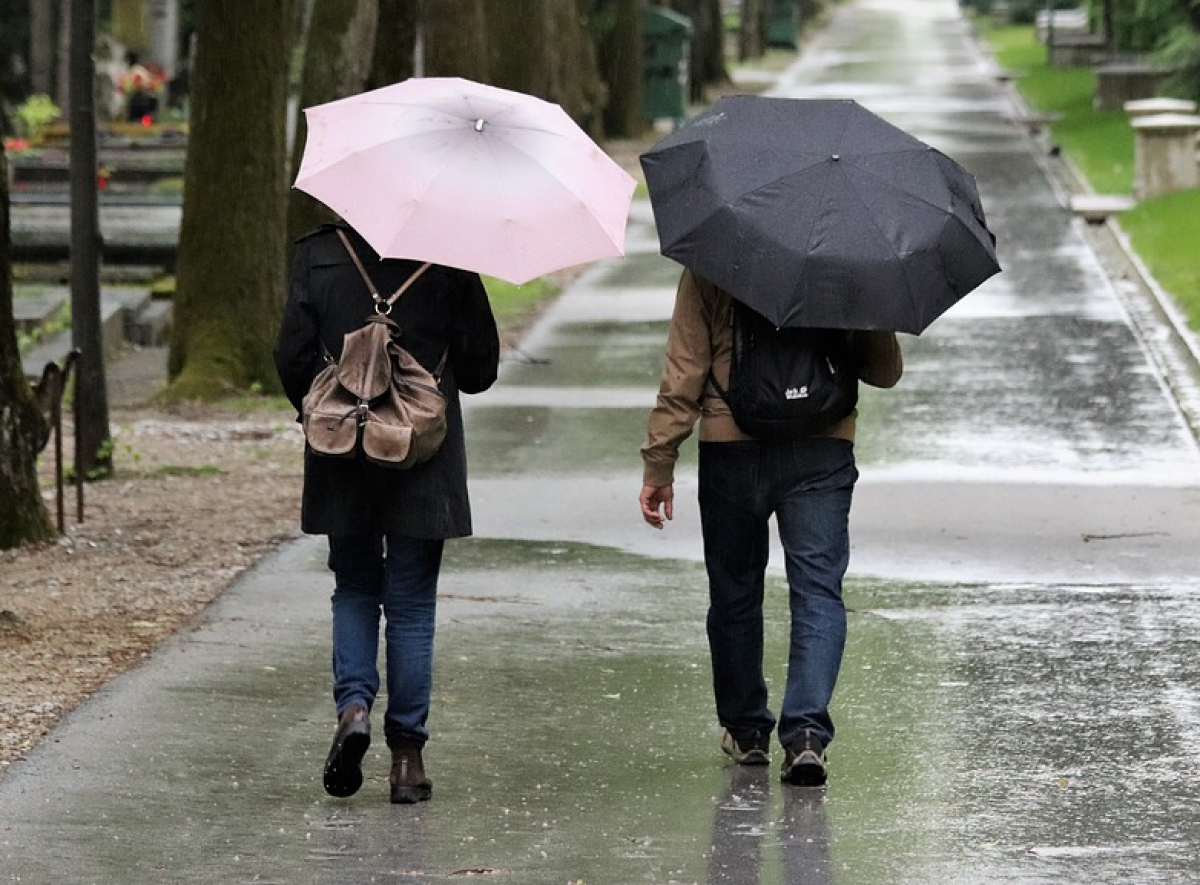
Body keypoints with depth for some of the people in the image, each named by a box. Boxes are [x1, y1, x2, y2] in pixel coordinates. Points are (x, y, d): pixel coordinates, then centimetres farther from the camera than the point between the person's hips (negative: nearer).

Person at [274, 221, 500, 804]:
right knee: (411, 604, 8)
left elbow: (292, 359, -6)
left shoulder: (318, 254, -5)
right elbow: (481, 366, -2)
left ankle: (354, 703, -6)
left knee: (354, 590, 17)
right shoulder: (449, 259, -6)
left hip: (342, 457, 1)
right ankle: (406, 751, 6)